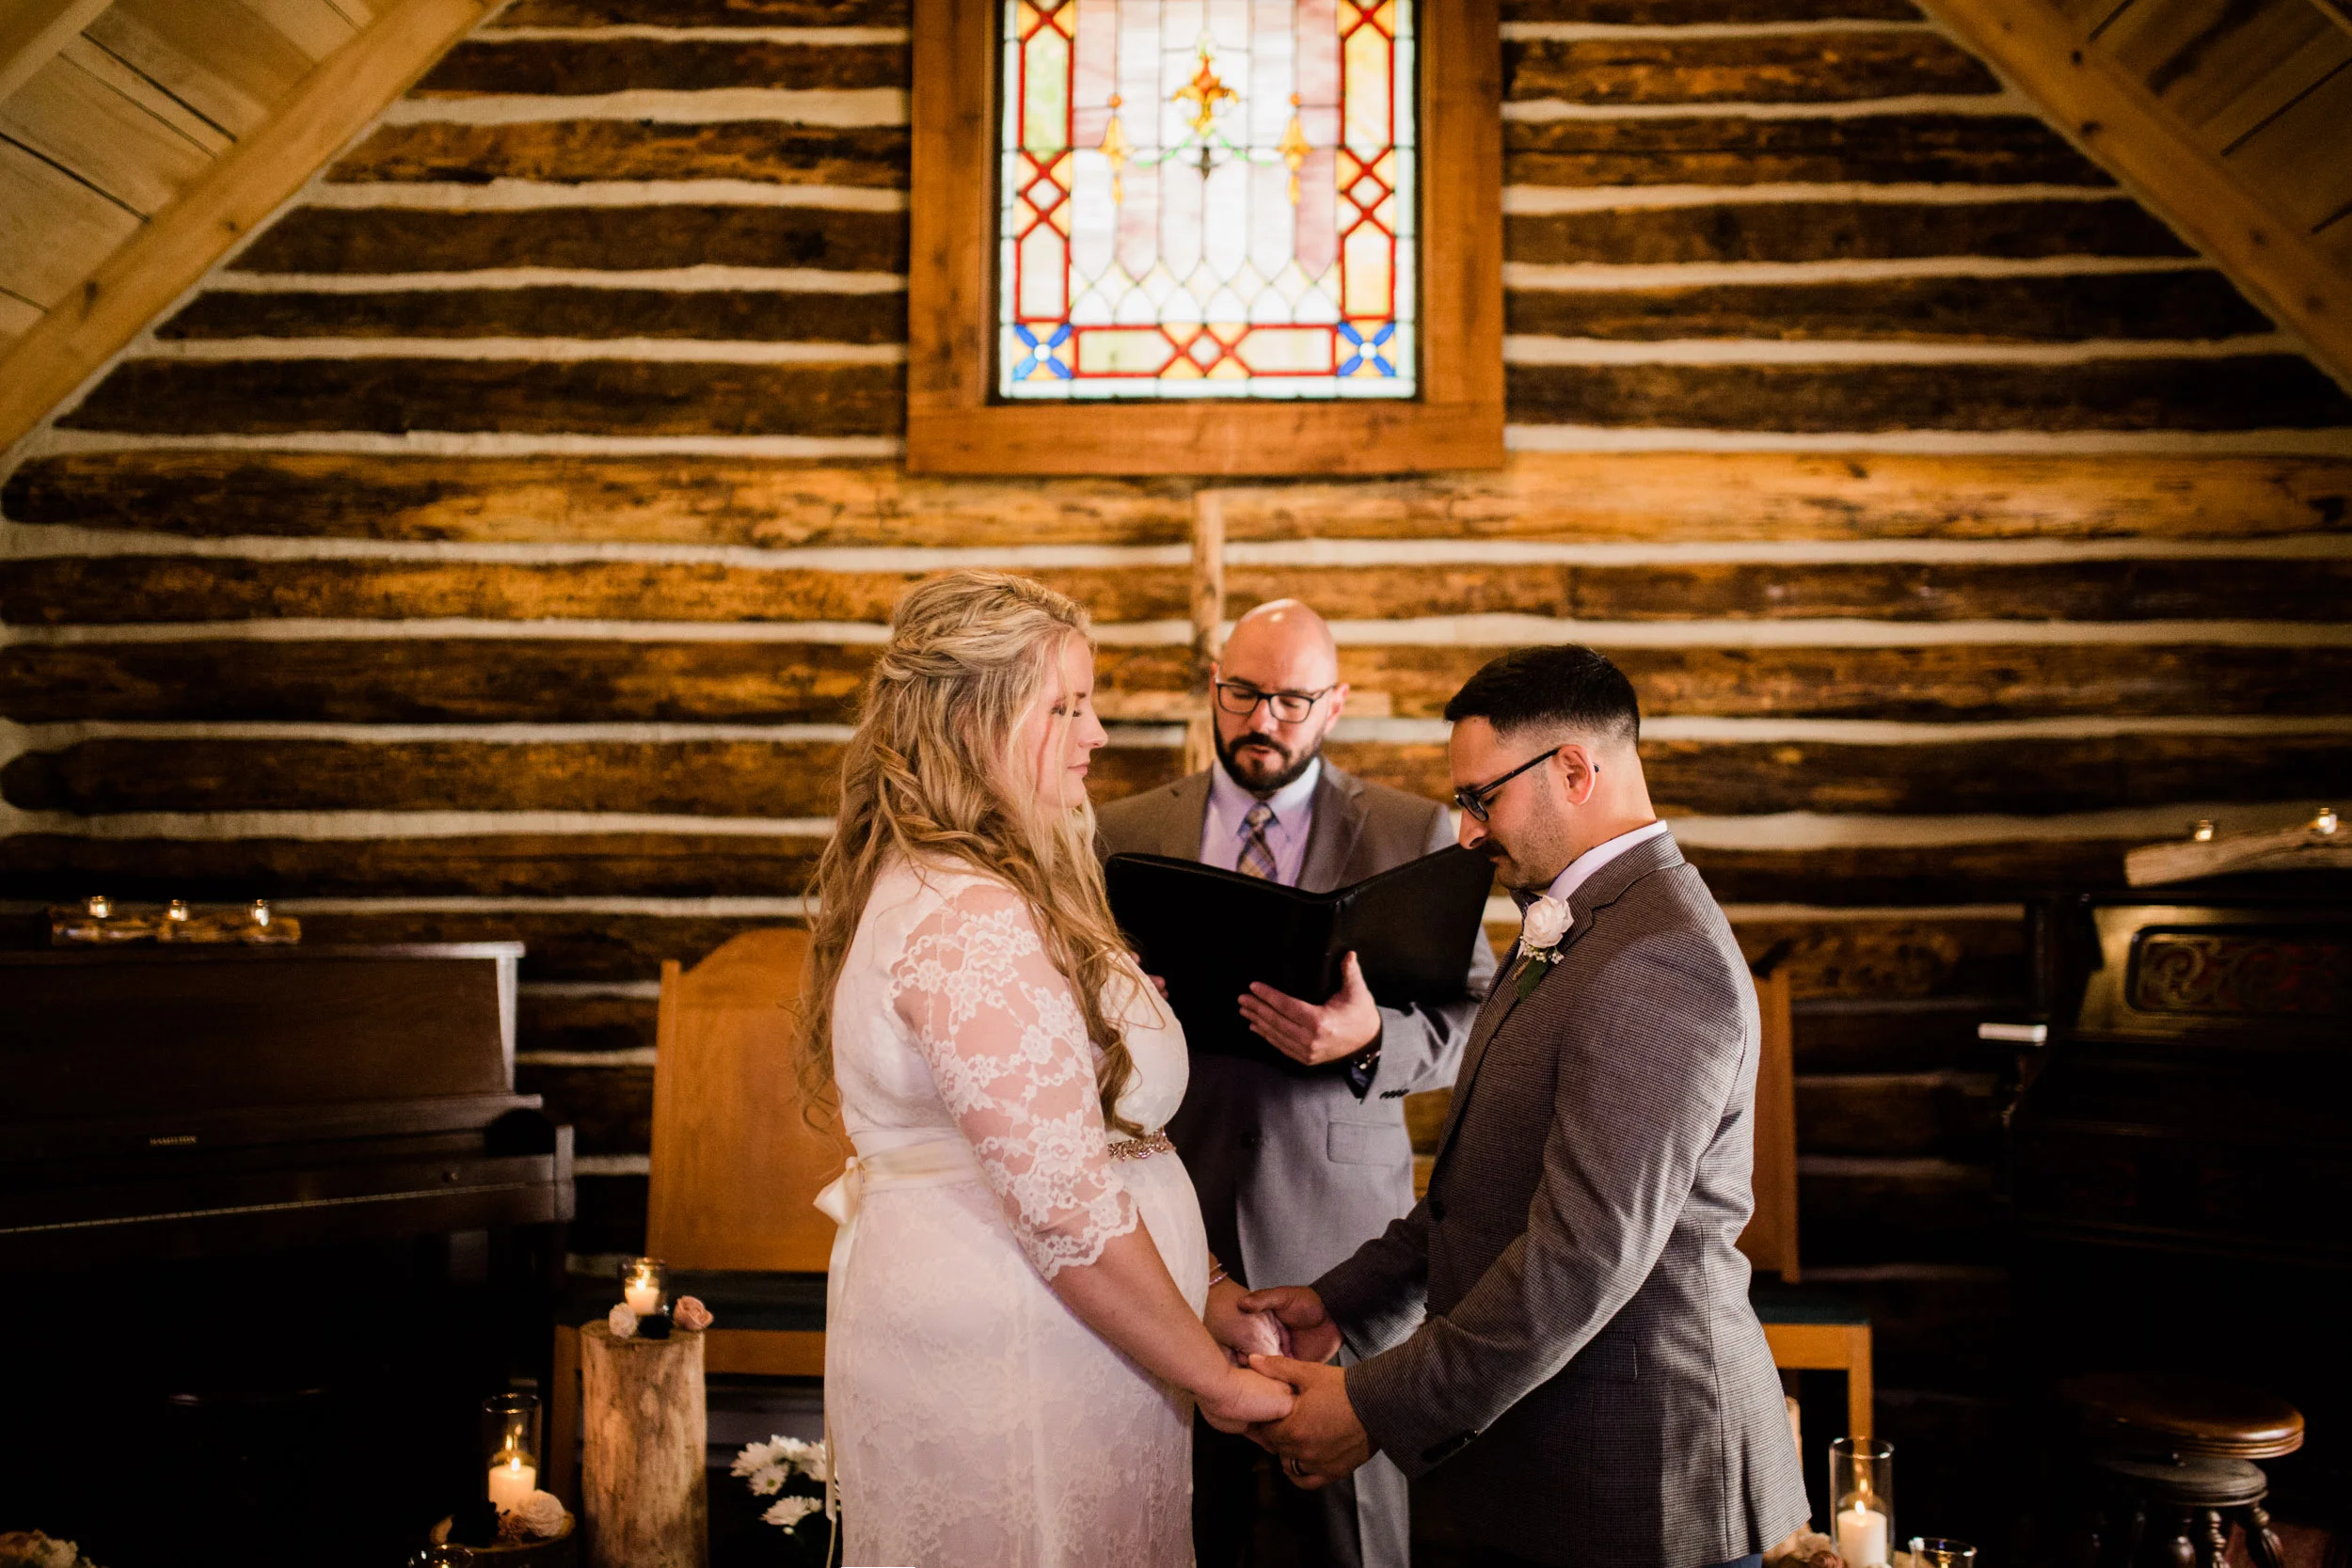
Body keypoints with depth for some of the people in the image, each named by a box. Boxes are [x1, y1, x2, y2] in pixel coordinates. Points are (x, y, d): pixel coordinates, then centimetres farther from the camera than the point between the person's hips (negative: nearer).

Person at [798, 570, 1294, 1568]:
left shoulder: (917, 884, 10)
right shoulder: (970, 923, -24)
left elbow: (1067, 1140, 12)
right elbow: (1069, 1211, -24)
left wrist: (1204, 1290, 9)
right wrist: (1216, 1380, -13)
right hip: (1010, 1366, -10)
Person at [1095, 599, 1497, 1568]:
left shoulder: (1414, 834, 3)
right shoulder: (1126, 833, 8)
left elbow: (1477, 1017, -2)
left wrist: (1371, 1041, -22)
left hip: (1339, 1229, -1)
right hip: (1172, 1222, 2)